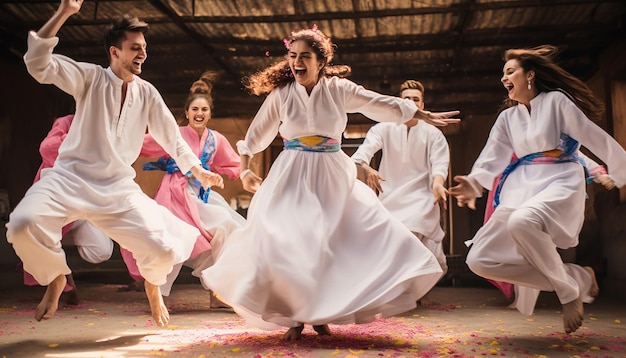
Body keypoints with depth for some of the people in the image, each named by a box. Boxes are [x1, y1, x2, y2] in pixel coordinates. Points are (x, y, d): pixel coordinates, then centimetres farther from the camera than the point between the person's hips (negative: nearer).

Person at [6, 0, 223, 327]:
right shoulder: (91, 77, 0)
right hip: (71, 178, -1)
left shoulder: (147, 93, 8)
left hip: (119, 188, 2)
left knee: (164, 251, -16)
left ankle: (152, 285, 25)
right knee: (23, 224, -29)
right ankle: (56, 279, 6)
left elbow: (171, 137, 14)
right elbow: (37, 63, -14)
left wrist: (198, 171, 6)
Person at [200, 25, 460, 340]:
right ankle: (295, 317, 6)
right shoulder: (281, 94, -1)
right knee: (287, 242, -11)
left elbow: (384, 105, 6)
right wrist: (245, 171, 0)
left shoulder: (339, 89, -1)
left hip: (334, 177, 2)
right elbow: (255, 136, 7)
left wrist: (426, 116, 9)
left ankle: (322, 314, 13)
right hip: (293, 178, -1)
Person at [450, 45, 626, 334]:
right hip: (521, 188, 7)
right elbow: (492, 159, 7)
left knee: (522, 222, -41)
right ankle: (579, 277, -1)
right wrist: (474, 184, -13)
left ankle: (570, 292, -16)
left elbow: (596, 139, 2)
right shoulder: (507, 117, 17)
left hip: (560, 182, -6)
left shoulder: (556, 100, 2)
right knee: (480, 260, -9)